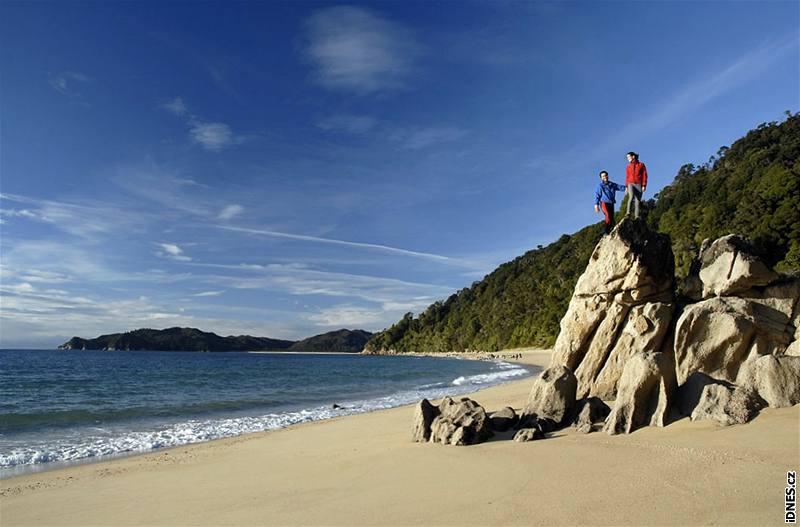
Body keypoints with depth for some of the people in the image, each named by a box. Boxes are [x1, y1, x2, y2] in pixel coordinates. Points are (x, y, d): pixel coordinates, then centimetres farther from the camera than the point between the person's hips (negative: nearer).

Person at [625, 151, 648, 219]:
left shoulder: (641, 165, 7)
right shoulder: (628, 166, 14)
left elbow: (644, 175, 4)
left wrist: (644, 185, -5)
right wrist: (626, 186, 9)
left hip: (639, 184, -1)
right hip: (631, 184, 1)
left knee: (637, 200, -5)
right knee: (631, 196, -26)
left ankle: (636, 216, -6)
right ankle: (628, 212, -29)